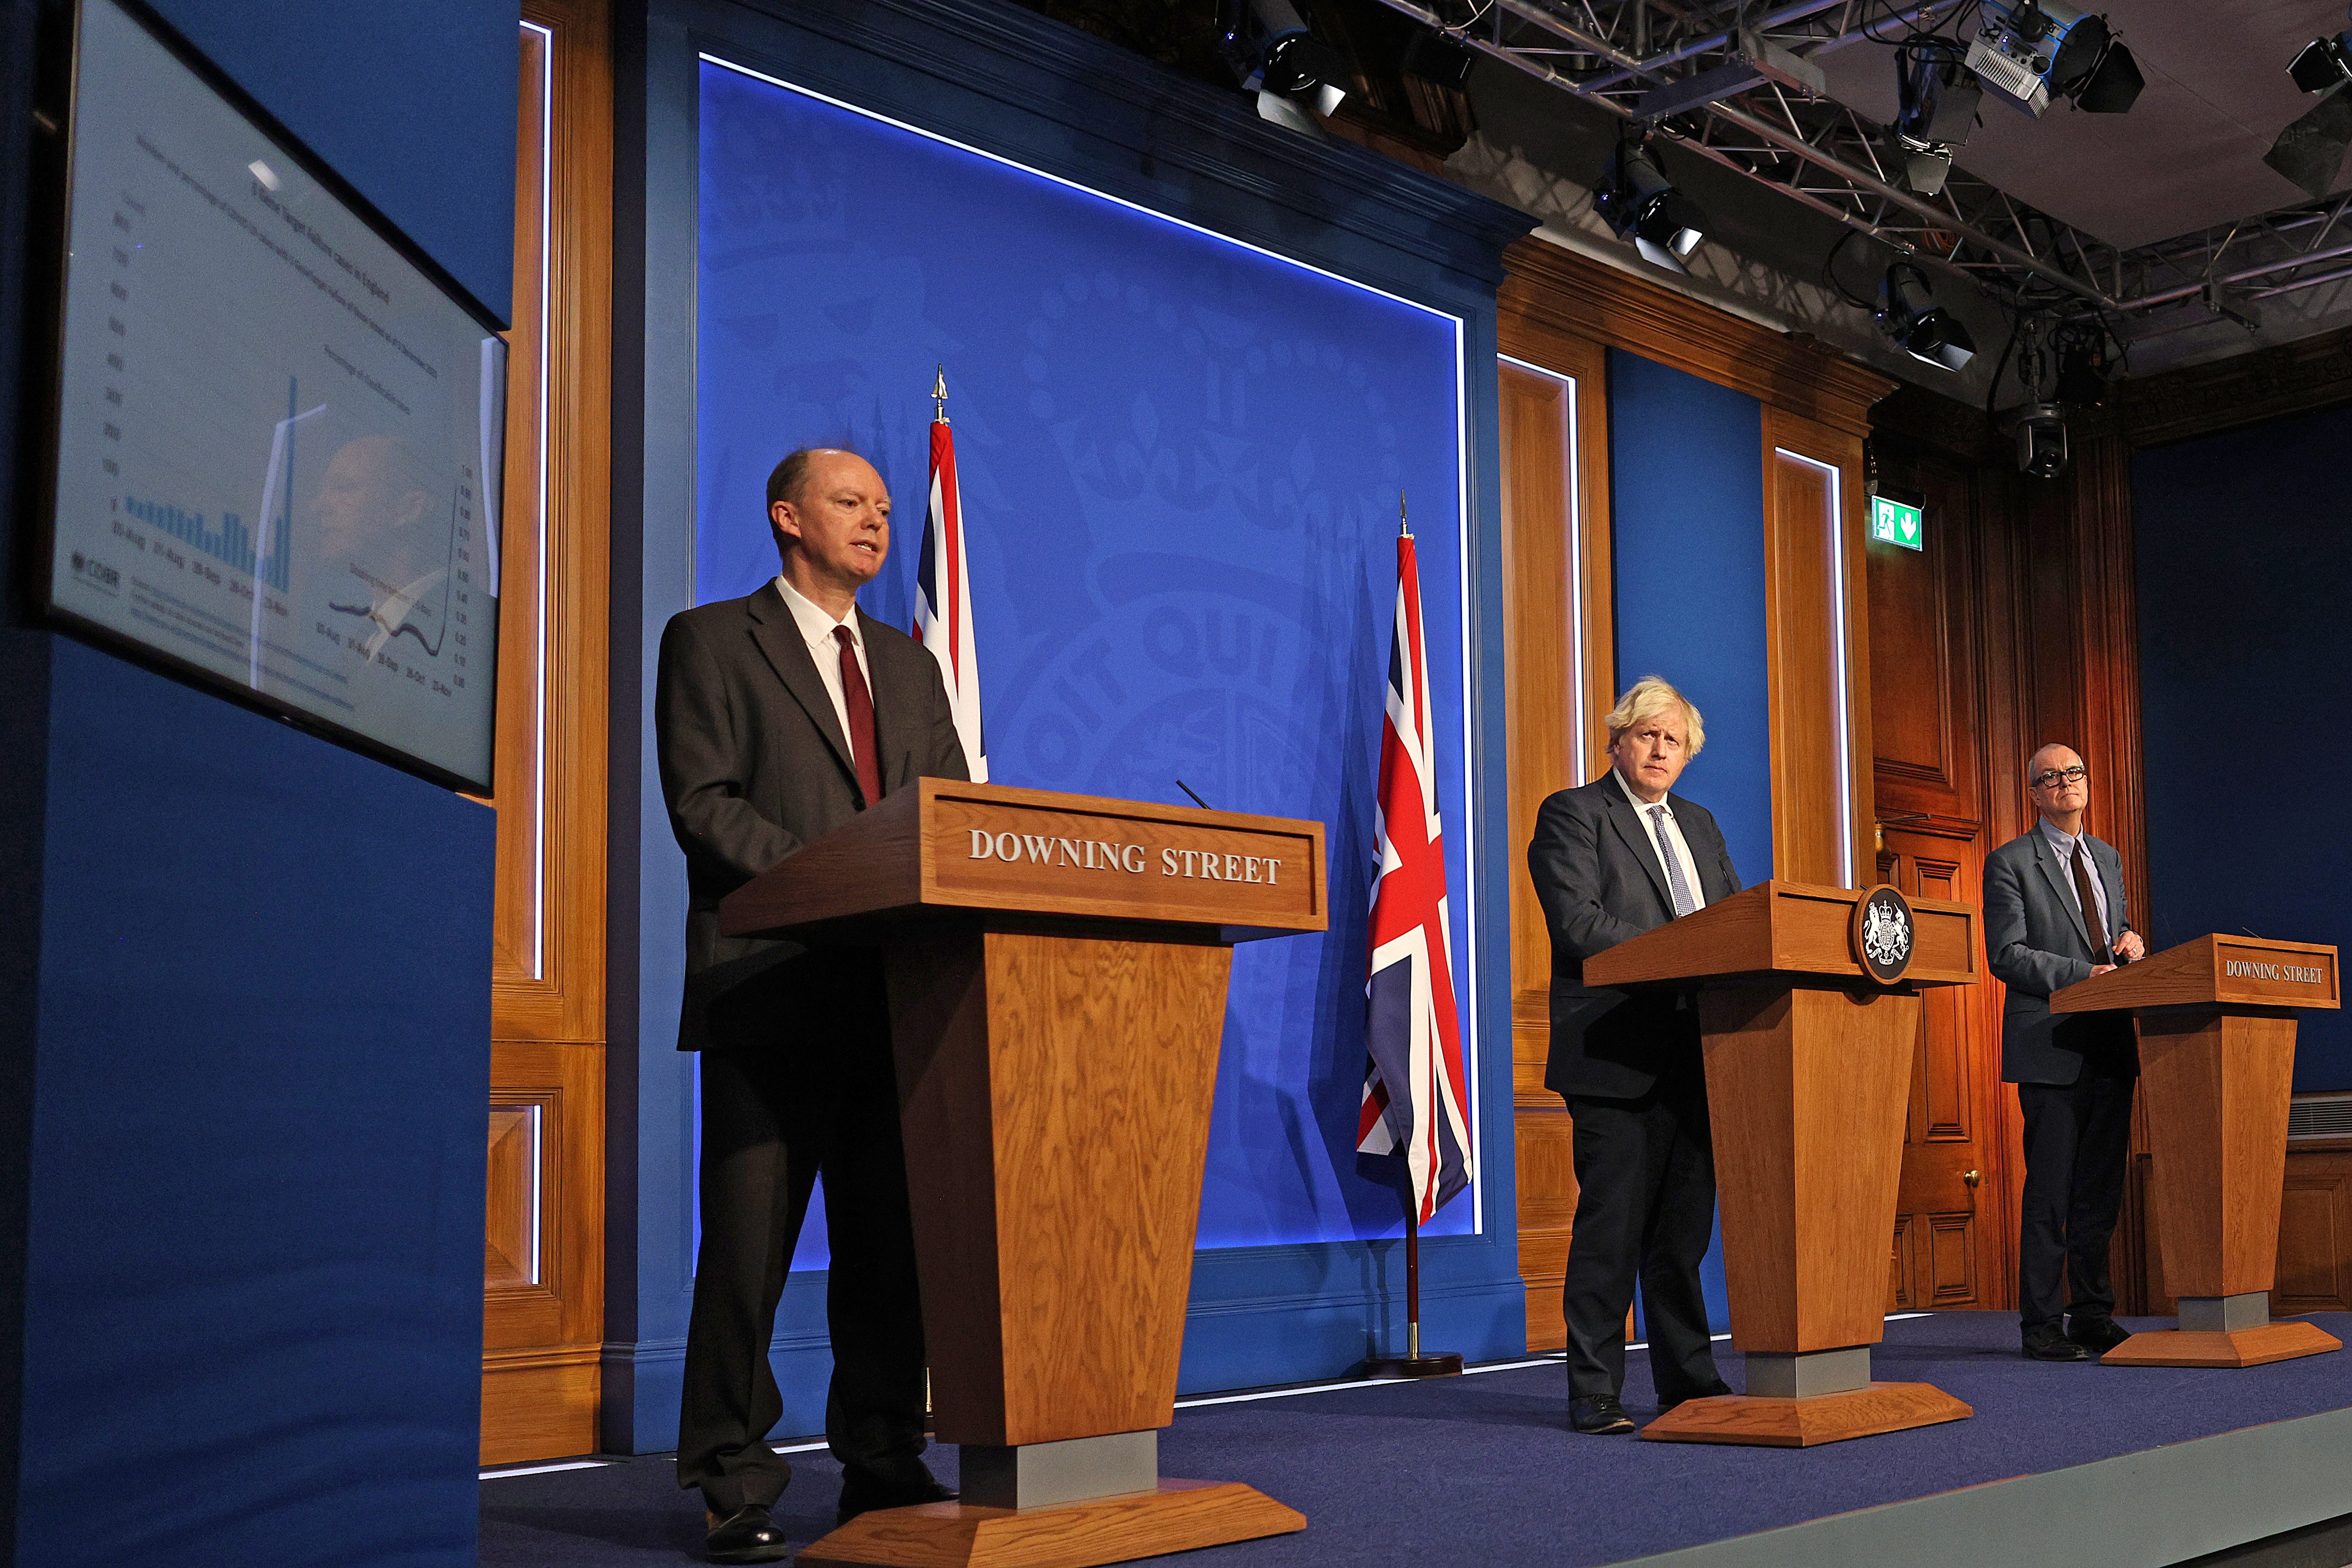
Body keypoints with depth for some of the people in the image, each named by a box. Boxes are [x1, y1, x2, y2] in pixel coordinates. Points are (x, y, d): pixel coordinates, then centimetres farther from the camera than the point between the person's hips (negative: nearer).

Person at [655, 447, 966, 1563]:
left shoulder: (909, 663, 22)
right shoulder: (711, 641, 5)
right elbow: (703, 803, -7)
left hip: (898, 992, 5)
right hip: (773, 993, -5)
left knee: (891, 1240, 7)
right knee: (748, 1245, -2)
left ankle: (883, 1467, 17)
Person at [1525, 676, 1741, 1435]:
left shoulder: (1699, 824, 21)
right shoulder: (1572, 814, -1)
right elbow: (1580, 924, -14)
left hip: (1693, 1053, 7)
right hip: (1615, 1054, -7)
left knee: (1684, 1226, 11)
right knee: (1612, 1224, -5)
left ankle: (1689, 1380, 20)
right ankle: (1594, 1393, 2)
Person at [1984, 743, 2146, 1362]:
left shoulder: (2108, 858, 19)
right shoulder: (2010, 863, -2)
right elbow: (2006, 955, -10)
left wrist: (2130, 940, 1)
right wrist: (2084, 974, -19)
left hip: (2109, 1043, 6)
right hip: (2051, 1047, -6)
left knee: (2102, 1188, 9)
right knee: (2051, 1190, -5)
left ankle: (2094, 1316, 16)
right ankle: (2041, 1324, 1)